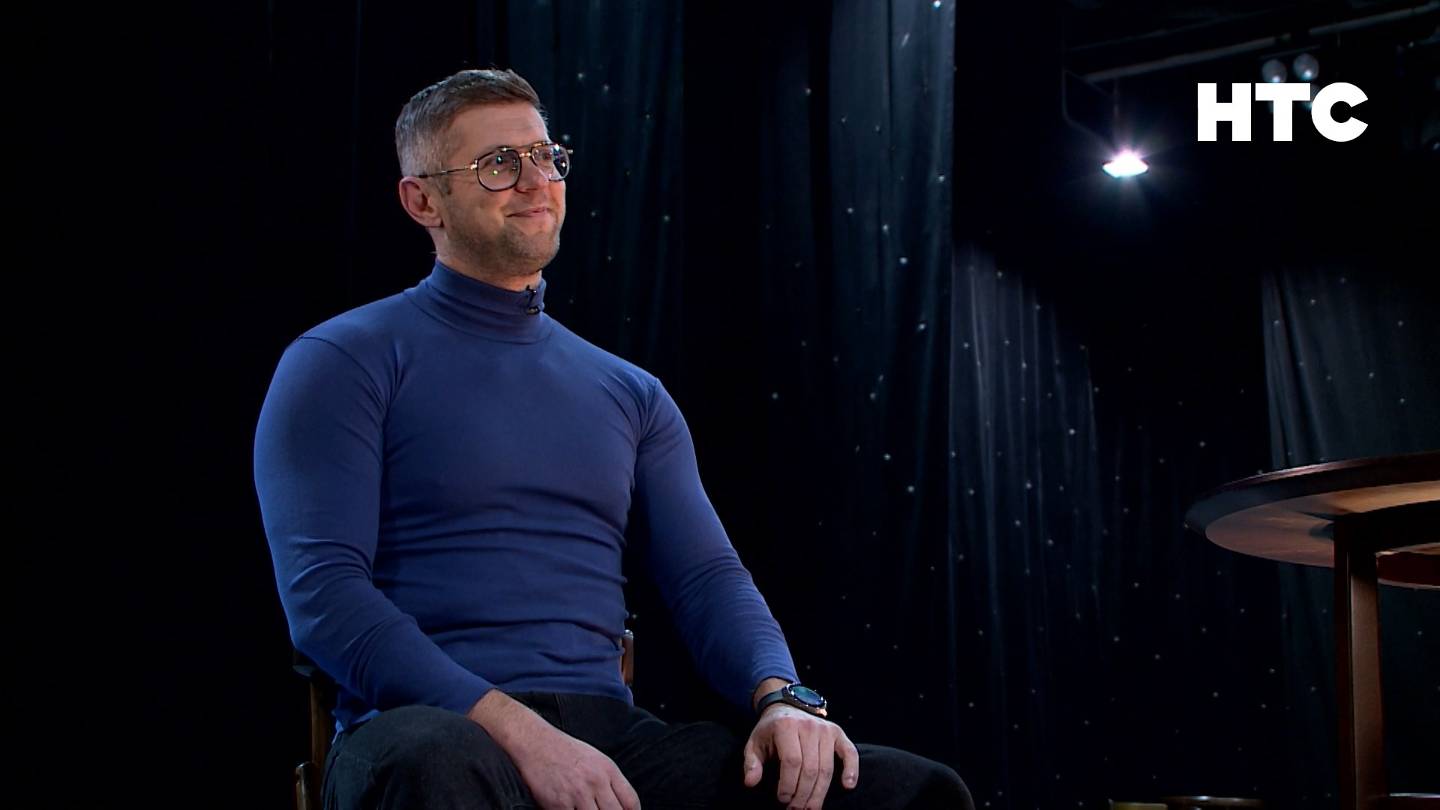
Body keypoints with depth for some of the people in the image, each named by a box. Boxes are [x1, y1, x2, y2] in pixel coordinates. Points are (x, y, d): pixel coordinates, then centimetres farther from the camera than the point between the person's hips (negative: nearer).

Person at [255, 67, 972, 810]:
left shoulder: (632, 394, 21)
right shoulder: (345, 363, 3)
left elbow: (707, 575, 14)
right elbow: (322, 592, -9)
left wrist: (782, 696, -10)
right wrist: (521, 734, -20)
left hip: (610, 730, 5)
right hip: (434, 729, -5)